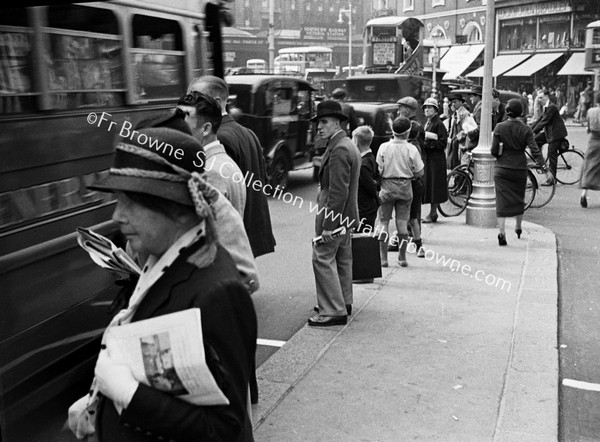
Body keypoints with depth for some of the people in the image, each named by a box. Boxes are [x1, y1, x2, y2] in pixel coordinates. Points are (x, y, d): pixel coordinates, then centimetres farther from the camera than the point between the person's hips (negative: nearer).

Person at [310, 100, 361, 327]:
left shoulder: (339, 149, -19)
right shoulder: (348, 146, 14)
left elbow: (338, 191, -25)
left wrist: (328, 224, -24)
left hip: (334, 214, -11)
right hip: (345, 215, 11)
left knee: (323, 259, -7)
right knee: (342, 259, 16)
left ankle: (333, 311, -5)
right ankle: (343, 302, 27)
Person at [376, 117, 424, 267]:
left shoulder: (384, 147, -7)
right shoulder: (412, 149, -7)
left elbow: (379, 170, -6)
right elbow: (419, 172, -2)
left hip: (387, 187, -1)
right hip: (405, 187, 1)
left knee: (383, 222, 6)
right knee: (402, 222, 8)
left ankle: (383, 257, 4)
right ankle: (402, 257, 12)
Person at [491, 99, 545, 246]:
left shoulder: (500, 127, -7)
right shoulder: (526, 129, -6)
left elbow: (494, 150, -6)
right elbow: (535, 150, -12)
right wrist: (544, 166, -8)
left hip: (502, 169, -1)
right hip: (520, 168, 1)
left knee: (502, 201, -2)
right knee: (519, 198, 19)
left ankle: (501, 232, -15)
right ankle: (518, 227, 35)